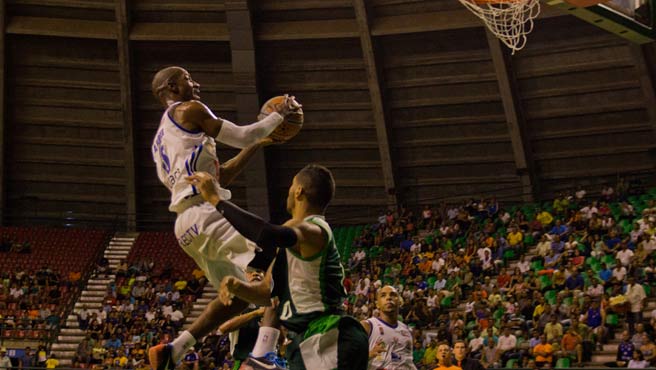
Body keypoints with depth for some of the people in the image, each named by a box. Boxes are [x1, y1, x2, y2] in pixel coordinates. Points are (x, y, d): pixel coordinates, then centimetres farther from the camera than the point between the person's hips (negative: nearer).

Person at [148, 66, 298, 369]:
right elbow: (241, 136, 1)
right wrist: (279, 114, 15)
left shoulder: (161, 141, 28)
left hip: (189, 223, 10)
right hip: (204, 214, -10)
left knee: (238, 293, 16)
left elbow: (219, 176, 28)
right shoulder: (188, 109, 2)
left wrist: (258, 144, 29)